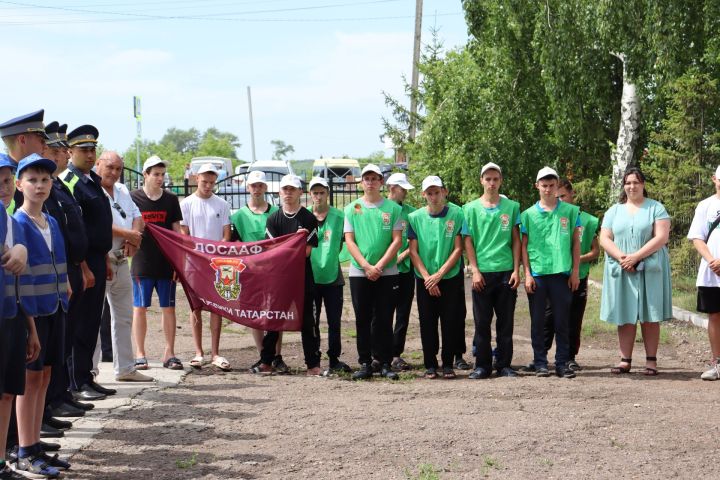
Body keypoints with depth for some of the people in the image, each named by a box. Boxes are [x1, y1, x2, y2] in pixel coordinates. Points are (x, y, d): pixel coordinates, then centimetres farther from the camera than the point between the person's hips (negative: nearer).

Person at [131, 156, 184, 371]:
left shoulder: (171, 200, 7)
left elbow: (176, 231, 9)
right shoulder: (133, 198, 1)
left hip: (166, 263, 2)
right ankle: (139, 354, 9)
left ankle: (169, 353, 10)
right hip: (142, 263, -2)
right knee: (140, 307, 2)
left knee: (169, 307, 4)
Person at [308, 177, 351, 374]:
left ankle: (334, 360, 16)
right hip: (310, 276, 0)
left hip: (333, 276, 0)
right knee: (311, 321, 5)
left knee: (334, 320, 4)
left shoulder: (339, 216, 2)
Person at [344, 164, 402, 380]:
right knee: (363, 320, 3)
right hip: (359, 272, 1)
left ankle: (384, 363, 9)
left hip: (387, 273, -1)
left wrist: (379, 266, -11)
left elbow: (397, 241, -2)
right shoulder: (352, 209, 6)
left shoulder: (393, 208, 3)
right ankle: (365, 364, 9)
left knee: (384, 320, 2)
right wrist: (367, 266, -11)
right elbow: (349, 240, 1)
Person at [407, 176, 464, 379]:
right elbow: (413, 251, 0)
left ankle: (448, 364, 12)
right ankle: (430, 365, 12)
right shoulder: (415, 217, 1)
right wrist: (427, 277, -10)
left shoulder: (456, 214, -5)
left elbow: (458, 249, -6)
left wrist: (438, 275, -12)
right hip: (425, 279, 1)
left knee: (450, 322, 1)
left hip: (451, 278, -1)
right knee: (427, 323, 3)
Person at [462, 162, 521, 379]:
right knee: (482, 322, 3)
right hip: (482, 273, 0)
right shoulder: (471, 208, 5)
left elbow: (516, 241, 7)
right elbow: (468, 242, 4)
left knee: (505, 321, 4)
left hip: (506, 272, 1)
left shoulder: (511, 207, 7)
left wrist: (516, 270, -1)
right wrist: (475, 270, -5)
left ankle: (504, 364, 11)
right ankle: (482, 365, 9)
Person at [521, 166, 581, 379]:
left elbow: (576, 243, 8)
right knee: (538, 321, 5)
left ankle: (562, 363, 10)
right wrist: (527, 274, -3)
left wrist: (575, 271, 1)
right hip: (537, 274, 0)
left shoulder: (570, 211, 6)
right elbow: (523, 246, 5)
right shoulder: (528, 214, 5)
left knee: (562, 321, 4)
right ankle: (540, 363, 11)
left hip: (562, 274, 0)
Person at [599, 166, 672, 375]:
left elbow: (661, 237, -8)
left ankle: (651, 361, 1)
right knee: (625, 316, 1)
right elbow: (605, 239, 5)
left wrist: (636, 257, -16)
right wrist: (621, 257, -12)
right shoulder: (614, 211, 14)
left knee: (649, 316, -2)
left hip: (649, 270, -2)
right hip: (621, 271, 3)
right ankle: (625, 360, 3)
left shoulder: (656, 208, 4)